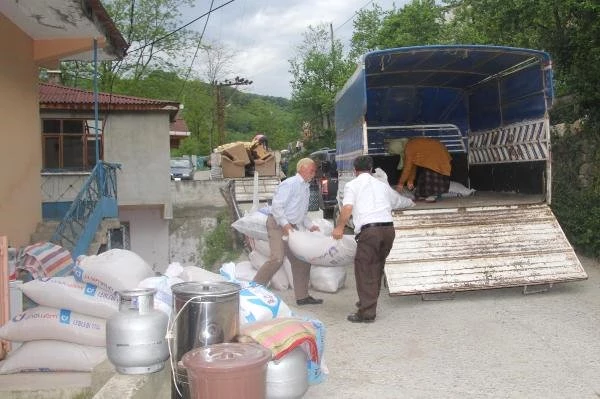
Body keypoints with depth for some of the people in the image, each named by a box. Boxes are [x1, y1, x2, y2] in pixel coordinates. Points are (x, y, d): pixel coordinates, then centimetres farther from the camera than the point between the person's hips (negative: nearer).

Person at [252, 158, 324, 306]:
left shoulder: (305, 188, 17)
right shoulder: (290, 184, -11)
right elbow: (277, 205, -19)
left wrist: (310, 225, 11)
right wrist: (284, 223, -25)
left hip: (292, 227, 9)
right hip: (277, 224, -9)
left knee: (301, 260, 9)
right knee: (277, 258, -23)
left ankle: (302, 296, 18)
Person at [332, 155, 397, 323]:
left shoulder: (352, 185, 7)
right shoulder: (383, 185, 22)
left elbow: (347, 208, -7)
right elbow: (390, 208, 21)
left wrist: (339, 227, 2)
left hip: (369, 229, -6)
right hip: (388, 227, 6)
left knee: (365, 270, 0)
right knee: (377, 268, 18)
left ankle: (366, 312, -1)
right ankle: (368, 303, 31)